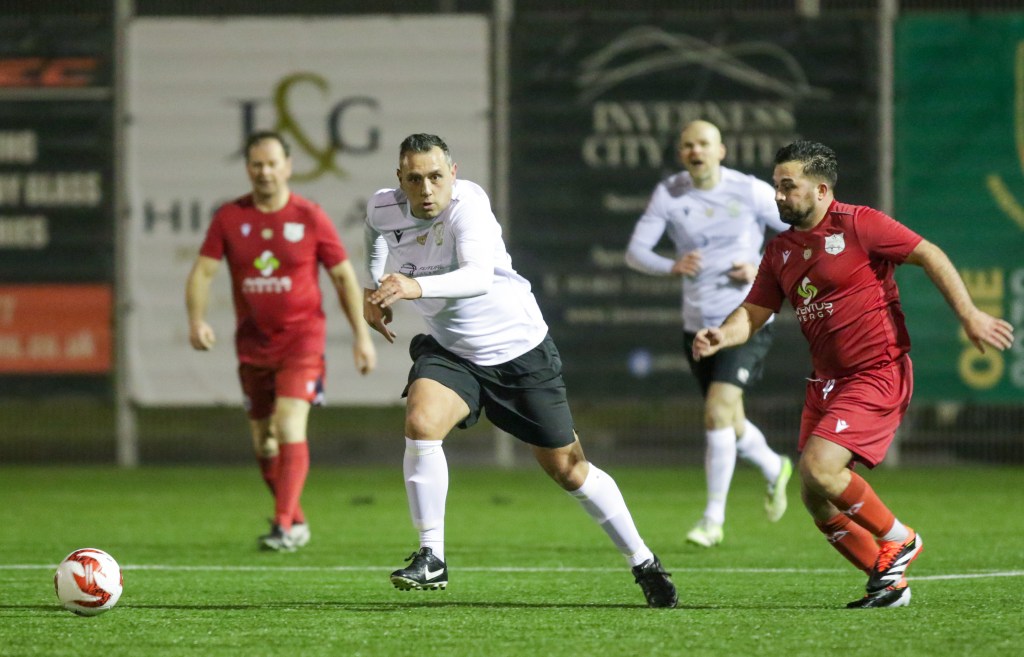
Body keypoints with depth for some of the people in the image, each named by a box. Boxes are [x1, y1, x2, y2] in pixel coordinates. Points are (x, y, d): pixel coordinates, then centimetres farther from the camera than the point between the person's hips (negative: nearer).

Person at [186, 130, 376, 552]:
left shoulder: (310, 217, -5)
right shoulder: (229, 218, 0)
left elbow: (343, 276, 1)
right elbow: (203, 271, -2)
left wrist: (362, 335, -2)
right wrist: (196, 320, -19)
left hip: (302, 336, -4)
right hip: (253, 340, 4)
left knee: (289, 426, -19)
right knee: (263, 439, 8)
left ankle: (284, 526, -19)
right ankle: (295, 521, 25)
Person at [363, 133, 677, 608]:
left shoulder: (468, 204, -26)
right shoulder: (383, 209, -9)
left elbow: (478, 276, -42)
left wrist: (417, 287, -59)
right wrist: (375, 290, 1)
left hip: (519, 350, -4)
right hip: (450, 351, 4)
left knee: (567, 469, 4)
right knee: (420, 424, -26)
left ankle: (642, 562, 23)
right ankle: (431, 559, -15)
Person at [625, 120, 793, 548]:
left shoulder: (751, 192, -6)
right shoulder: (668, 194, -1)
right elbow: (635, 252, -6)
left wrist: (764, 270, -13)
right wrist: (672, 268, -26)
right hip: (697, 324, 4)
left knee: (718, 412, -19)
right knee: (729, 425, 13)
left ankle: (713, 518, -10)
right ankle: (774, 468, 45)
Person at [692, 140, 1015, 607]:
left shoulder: (858, 225, -9)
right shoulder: (780, 252, 11)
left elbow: (930, 256, -6)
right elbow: (754, 313, 10)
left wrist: (969, 315, -12)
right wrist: (720, 336, -12)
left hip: (878, 374, -8)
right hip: (826, 382, 8)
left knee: (819, 468, -23)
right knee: (816, 500, 2)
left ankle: (898, 539, -1)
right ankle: (887, 582, 17)